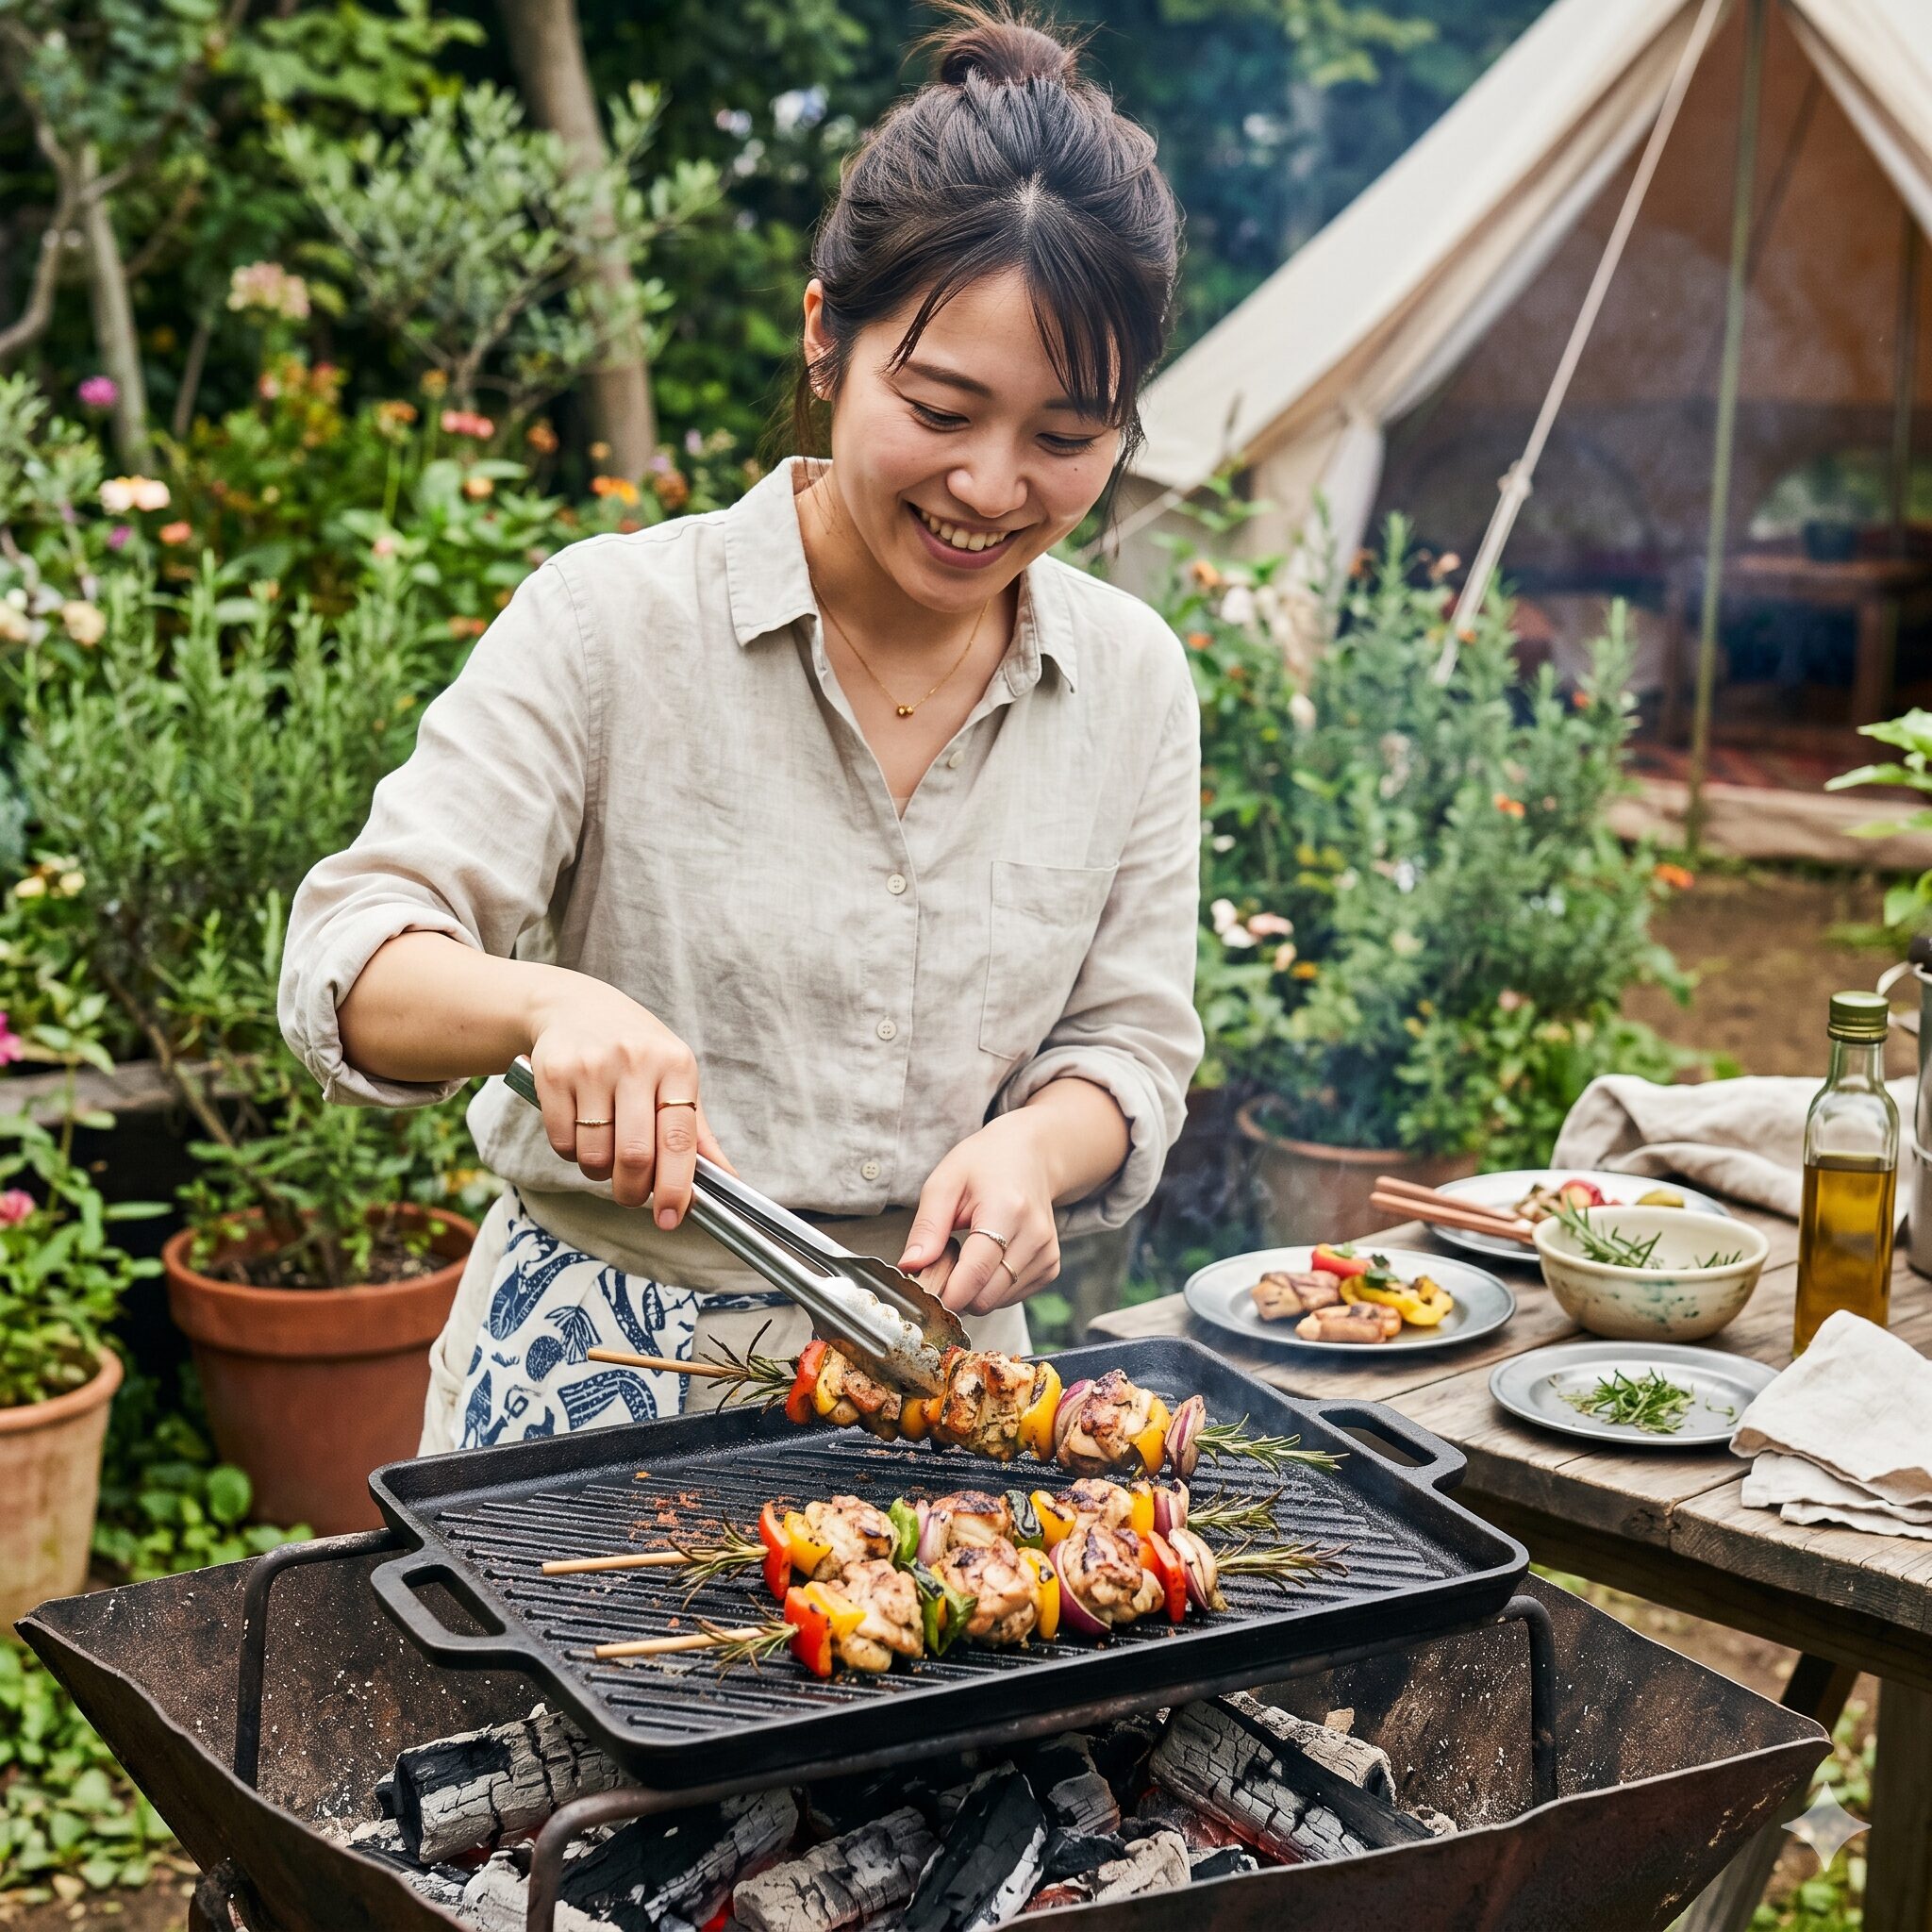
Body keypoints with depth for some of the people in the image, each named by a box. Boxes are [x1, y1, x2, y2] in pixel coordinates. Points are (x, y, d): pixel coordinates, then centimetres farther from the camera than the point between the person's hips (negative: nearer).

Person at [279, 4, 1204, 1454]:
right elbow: (352, 963, -14)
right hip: (604, 1368, -2)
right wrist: (549, 1006, -35)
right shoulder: (613, 625, -8)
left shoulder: (1135, 682, 3)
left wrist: (1035, 1146, -15)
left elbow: (1129, 1041, 7)